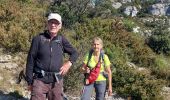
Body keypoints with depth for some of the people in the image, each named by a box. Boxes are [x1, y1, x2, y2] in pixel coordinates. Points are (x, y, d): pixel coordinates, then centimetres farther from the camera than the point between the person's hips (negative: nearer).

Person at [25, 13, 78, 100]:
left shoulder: (61, 40, 5)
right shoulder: (38, 39, -3)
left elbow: (74, 53, 17)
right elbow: (30, 61, 0)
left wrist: (69, 63, -3)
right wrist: (29, 81, -1)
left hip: (56, 82, 3)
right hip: (40, 80, -3)